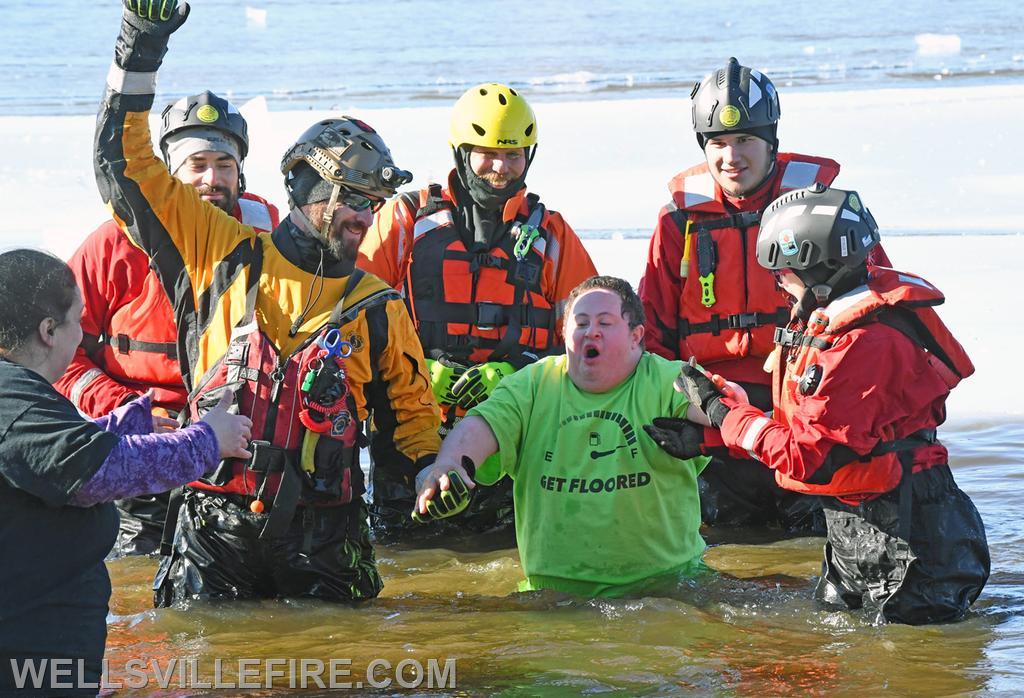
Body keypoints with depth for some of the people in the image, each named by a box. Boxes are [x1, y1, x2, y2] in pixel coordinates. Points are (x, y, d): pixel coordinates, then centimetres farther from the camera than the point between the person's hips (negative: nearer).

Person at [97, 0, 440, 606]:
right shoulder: (225, 255, 8)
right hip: (214, 529, -1)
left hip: (322, 534, 1)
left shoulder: (378, 308, 12)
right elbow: (127, 169, 8)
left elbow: (410, 416, 21)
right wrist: (141, 50, 3)